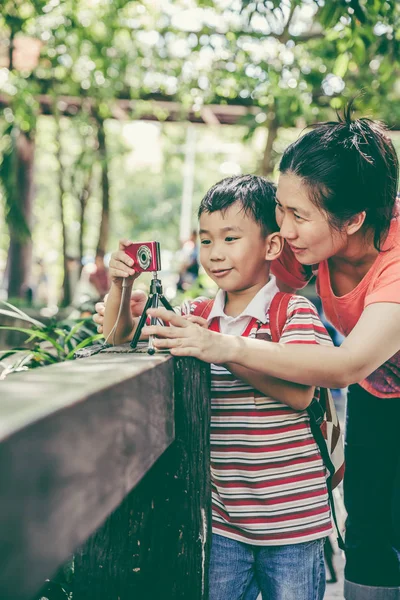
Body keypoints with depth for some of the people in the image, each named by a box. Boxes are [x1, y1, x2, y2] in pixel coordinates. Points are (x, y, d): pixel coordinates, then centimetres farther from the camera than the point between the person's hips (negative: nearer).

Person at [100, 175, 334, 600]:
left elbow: (299, 393, -21)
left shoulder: (295, 311, -9)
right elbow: (120, 334, 11)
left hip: (289, 514, -4)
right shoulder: (196, 316, 6)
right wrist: (119, 286, -7)